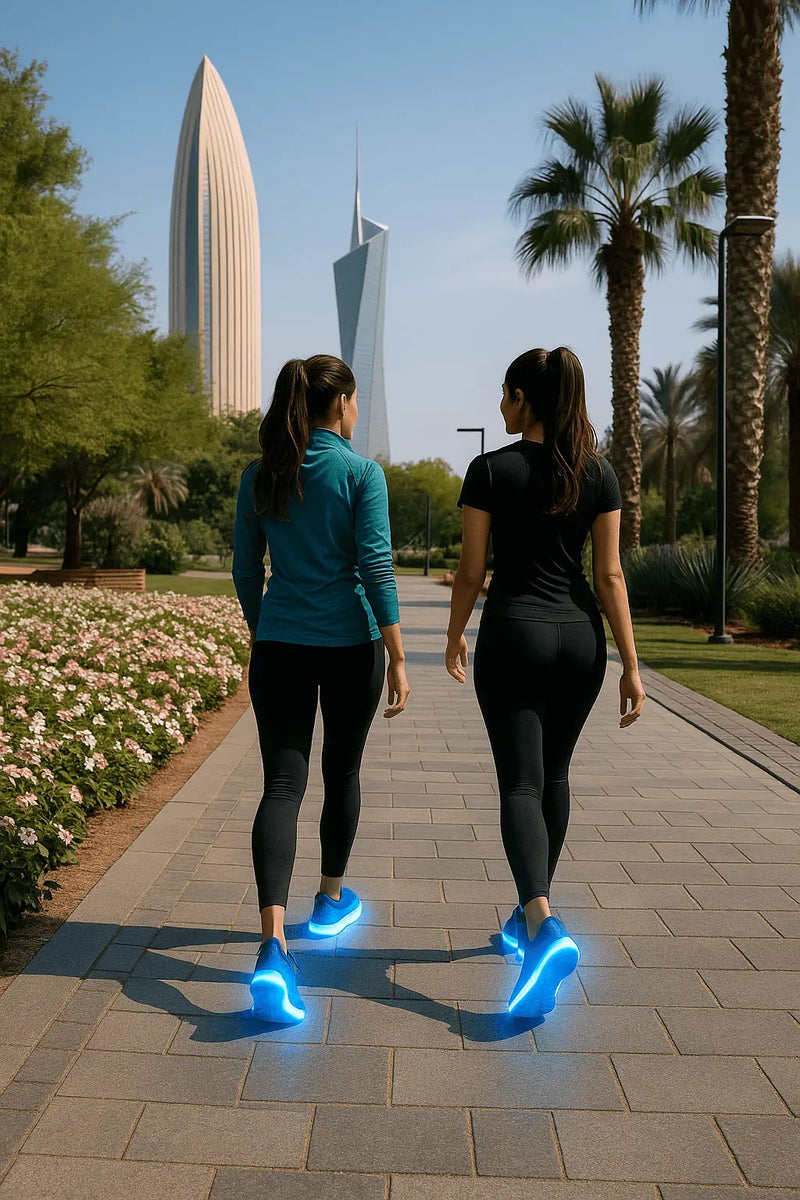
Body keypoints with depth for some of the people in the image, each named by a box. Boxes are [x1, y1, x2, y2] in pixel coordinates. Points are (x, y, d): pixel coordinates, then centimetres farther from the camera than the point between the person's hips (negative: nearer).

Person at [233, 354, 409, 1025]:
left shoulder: (261, 477, 5)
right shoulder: (362, 474, -7)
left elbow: (246, 569, 9)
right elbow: (376, 568, -11)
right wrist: (398, 657, -7)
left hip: (279, 645, 2)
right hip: (350, 646, -2)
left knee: (282, 786, -2)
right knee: (342, 774, 17)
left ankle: (274, 945, -18)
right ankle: (331, 904, 36)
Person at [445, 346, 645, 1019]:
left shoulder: (492, 470, -6)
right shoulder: (598, 473, 2)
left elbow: (472, 569, -5)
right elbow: (610, 573, -1)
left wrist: (455, 637, 11)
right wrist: (632, 665, 1)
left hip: (512, 635, -4)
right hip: (580, 637, 4)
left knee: (521, 784, -3)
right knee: (554, 774, 18)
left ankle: (544, 927, -22)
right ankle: (532, 912, 30)